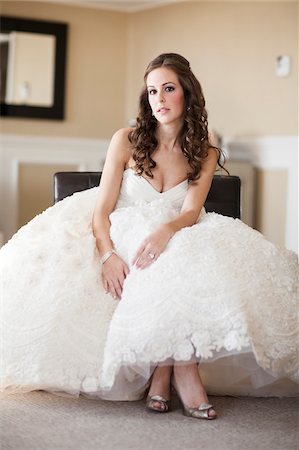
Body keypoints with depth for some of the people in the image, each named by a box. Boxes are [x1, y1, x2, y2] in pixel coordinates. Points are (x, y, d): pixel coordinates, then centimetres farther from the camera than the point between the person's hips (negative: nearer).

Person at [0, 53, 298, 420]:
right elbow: (101, 210, -5)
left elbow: (191, 212, -9)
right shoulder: (126, 141, 2)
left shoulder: (204, 154, 7)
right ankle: (182, 368, -32)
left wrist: (165, 230, -34)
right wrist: (108, 254, -26)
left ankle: (165, 369, -29)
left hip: (178, 243, 2)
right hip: (122, 242, -2)